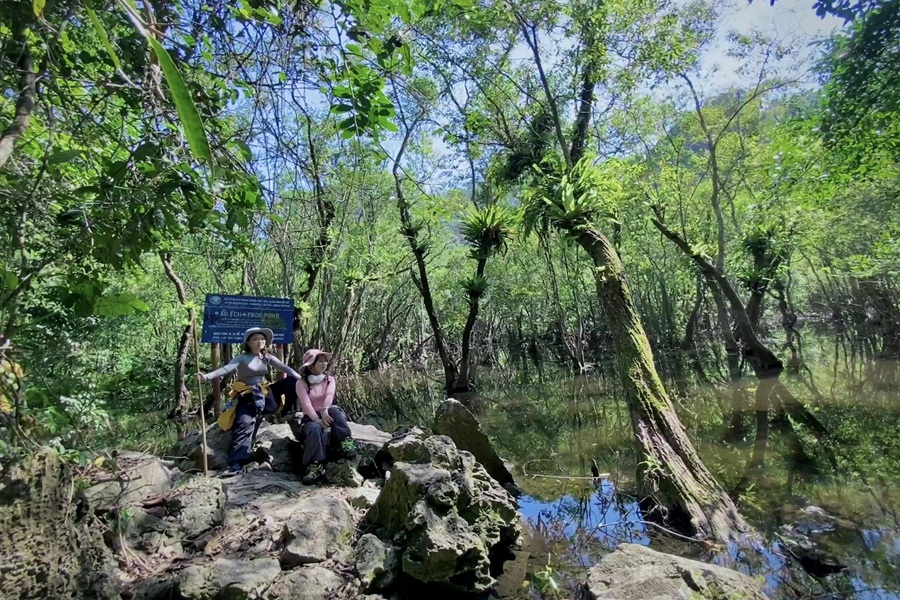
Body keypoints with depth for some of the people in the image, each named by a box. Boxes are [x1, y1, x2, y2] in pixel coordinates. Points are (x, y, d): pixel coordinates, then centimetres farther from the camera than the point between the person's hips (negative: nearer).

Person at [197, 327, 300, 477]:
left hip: (262, 396, 7)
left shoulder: (267, 358, 2)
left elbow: (285, 368, -2)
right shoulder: (242, 358, -10)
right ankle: (236, 463, -21)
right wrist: (207, 376, -41)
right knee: (244, 426, -17)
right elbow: (226, 369, -24)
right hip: (246, 397, -6)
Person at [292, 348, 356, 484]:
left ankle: (346, 442, -40)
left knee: (334, 410, -34)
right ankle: (315, 467, -44)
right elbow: (306, 403, -16)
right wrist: (317, 419, -34)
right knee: (315, 428, -38)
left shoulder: (329, 379, 7)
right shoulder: (301, 382, -1)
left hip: (327, 414, 2)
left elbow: (329, 395, -14)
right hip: (310, 418, -2)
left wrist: (326, 410, -37)